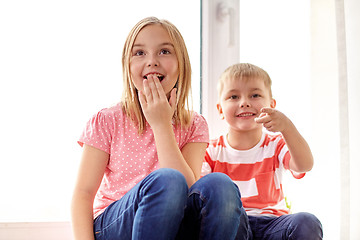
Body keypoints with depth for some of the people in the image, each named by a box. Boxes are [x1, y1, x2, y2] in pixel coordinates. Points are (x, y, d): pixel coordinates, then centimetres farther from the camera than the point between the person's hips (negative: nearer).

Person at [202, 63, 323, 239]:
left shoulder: (275, 144, 6)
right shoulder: (212, 151, 5)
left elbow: (305, 165, -15)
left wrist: (286, 127, -33)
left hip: (271, 223, 2)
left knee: (306, 223, -28)